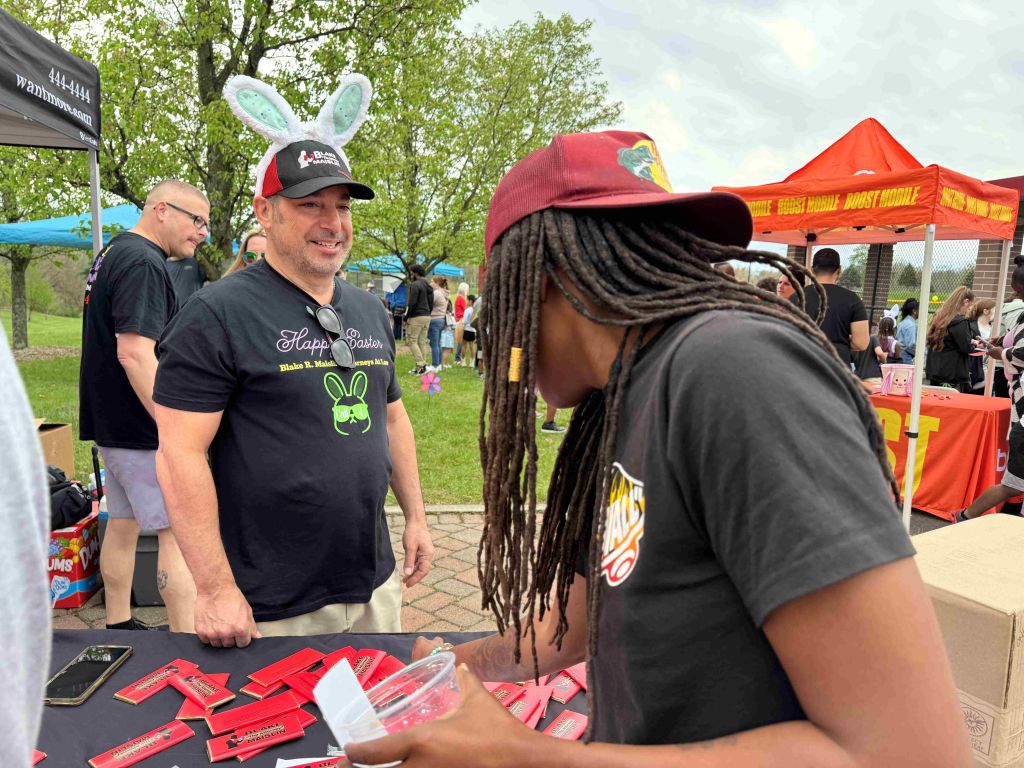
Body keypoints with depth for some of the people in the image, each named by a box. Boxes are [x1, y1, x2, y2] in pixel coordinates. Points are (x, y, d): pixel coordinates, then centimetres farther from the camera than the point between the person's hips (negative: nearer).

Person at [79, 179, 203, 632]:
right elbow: (135, 353, -27)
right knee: (180, 533, -6)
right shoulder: (143, 263, -18)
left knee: (122, 524, 18)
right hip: (141, 429, -10)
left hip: (110, 422, 11)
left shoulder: (113, 255, 16)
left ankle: (119, 627, 31)